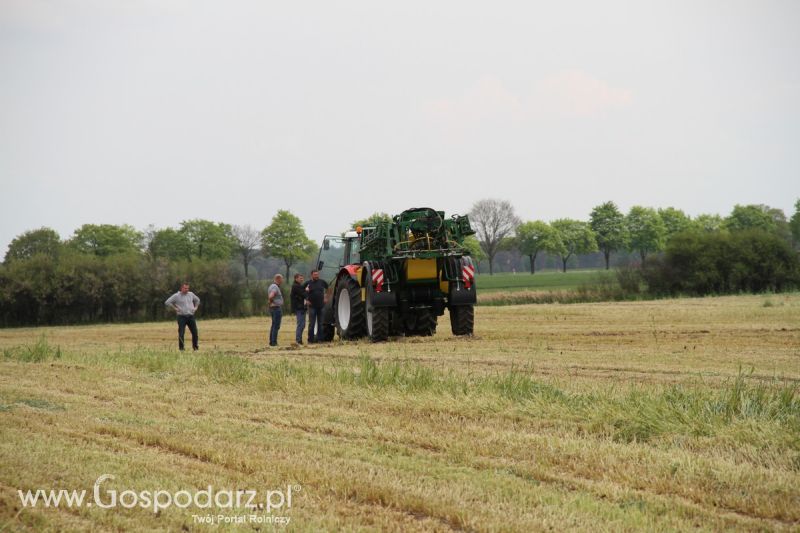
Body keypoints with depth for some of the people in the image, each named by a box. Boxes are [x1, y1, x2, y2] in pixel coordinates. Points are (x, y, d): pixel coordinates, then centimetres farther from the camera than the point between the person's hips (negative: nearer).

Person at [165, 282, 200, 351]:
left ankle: (195, 347, 15)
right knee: (181, 333, -6)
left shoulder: (191, 294, 11)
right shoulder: (176, 296, -3)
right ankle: (181, 348, 0)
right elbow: (167, 302, -6)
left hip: (191, 316, 4)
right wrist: (175, 308, -8)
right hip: (182, 317, -4)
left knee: (195, 332, 1)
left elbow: (197, 300, 30)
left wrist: (195, 307, 15)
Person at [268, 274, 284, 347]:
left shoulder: (271, 286, 14)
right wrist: (272, 302, -14)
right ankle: (274, 342, -8)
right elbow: (271, 297, -31)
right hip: (276, 308, -10)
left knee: (274, 326, 15)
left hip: (272, 308, 10)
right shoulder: (275, 287, -18)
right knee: (276, 326, -8)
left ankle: (271, 341, 19)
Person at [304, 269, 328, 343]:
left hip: (321, 306, 3)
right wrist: (306, 300, -3)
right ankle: (310, 339, 0)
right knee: (311, 324, -4)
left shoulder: (322, 282, 4)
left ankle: (319, 339, 12)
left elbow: (328, 288, 21)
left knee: (320, 323, 7)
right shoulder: (308, 283, -2)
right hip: (312, 306, -3)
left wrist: (325, 297, 13)